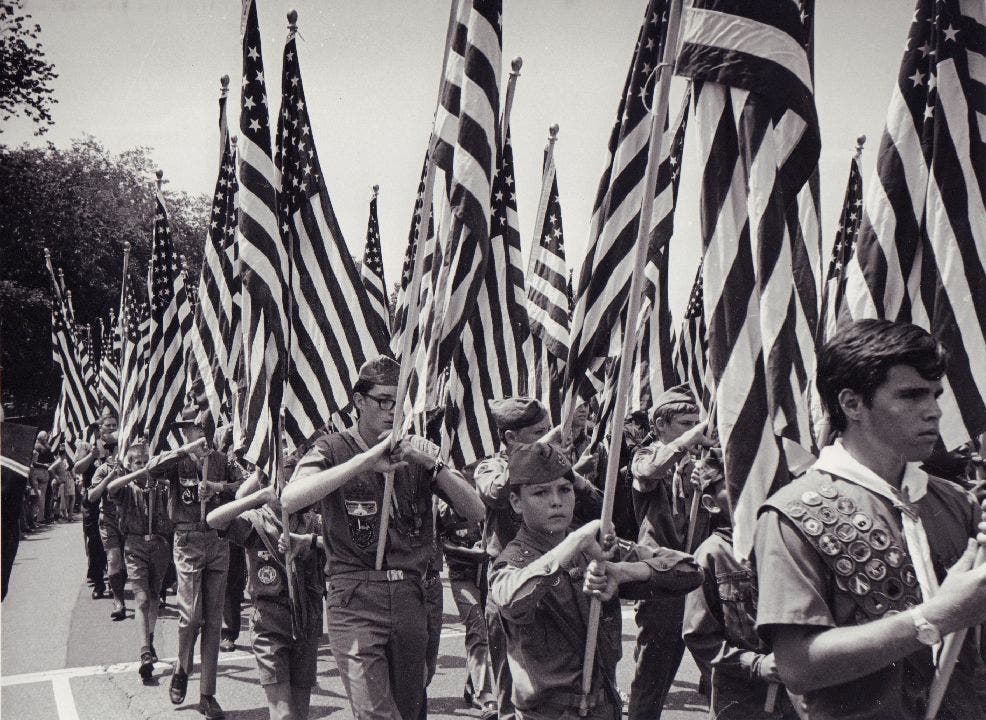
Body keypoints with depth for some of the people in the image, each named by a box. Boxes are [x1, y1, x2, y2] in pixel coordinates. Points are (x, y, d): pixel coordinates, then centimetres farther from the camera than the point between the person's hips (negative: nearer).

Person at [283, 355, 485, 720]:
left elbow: (476, 511, 3)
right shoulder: (334, 448, 0)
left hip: (410, 598, 4)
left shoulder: (418, 450, 10)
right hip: (356, 600, -4)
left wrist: (432, 463, -11)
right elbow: (290, 499, -20)